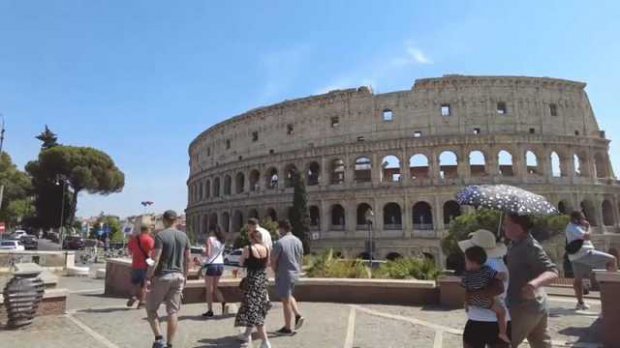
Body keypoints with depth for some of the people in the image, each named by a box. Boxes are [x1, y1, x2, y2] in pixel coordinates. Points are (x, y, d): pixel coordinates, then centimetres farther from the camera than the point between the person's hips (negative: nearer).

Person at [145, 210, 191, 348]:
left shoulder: (160, 235, -10)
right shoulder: (184, 236, 6)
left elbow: (155, 259, -16)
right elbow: (187, 259, 9)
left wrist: (148, 277, -11)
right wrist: (184, 276, 18)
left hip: (162, 276, -5)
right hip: (178, 276, 5)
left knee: (151, 309, 11)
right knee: (173, 311, 8)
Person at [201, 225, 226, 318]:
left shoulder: (210, 239, -10)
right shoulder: (222, 240, 8)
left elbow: (208, 254, -14)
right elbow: (222, 253, 10)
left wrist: (203, 252, 4)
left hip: (211, 264, -6)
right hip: (220, 264, 6)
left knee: (209, 289, 5)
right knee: (215, 287, 20)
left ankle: (210, 311, 8)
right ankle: (223, 302, 1)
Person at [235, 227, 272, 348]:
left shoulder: (248, 248, -13)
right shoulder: (266, 249, 0)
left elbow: (241, 263, -1)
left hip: (252, 280, -6)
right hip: (262, 279, 6)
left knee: (253, 310, -4)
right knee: (257, 308, 21)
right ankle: (247, 334, 38)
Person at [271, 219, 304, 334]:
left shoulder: (280, 242, -18)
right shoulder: (298, 241, 3)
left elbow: (273, 261, -15)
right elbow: (301, 259, 11)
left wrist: (276, 272, 1)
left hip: (284, 275, -7)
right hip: (295, 274, 7)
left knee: (286, 300, 4)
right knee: (289, 296, 27)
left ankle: (287, 328, 14)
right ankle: (298, 315, 13)